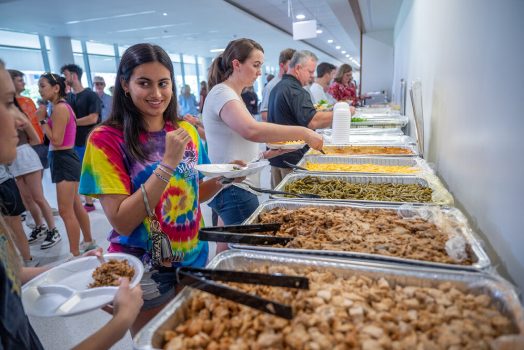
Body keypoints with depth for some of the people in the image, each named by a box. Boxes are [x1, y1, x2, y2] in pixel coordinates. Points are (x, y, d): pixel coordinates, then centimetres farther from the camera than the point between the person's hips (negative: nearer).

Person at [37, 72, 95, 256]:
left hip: (64, 161, -10)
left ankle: (75, 255, 3)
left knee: (65, 211, -6)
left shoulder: (59, 108, -15)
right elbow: (57, 138, 15)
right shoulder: (61, 107, 14)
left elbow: (56, 140, -18)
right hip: (64, 160, 10)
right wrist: (45, 119, 6)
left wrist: (42, 120, -10)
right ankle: (89, 241, 32)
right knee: (75, 206, 18)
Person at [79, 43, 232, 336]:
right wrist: (168, 163, -28)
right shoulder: (106, 139, -16)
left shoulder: (187, 131, -2)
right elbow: (122, 222, -21)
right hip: (146, 272, -4)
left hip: (195, 258, 5)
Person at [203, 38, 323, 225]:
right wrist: (304, 133, -30)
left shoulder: (232, 95, 17)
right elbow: (251, 130, -34)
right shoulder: (222, 93, -13)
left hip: (236, 189, 10)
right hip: (234, 190, -9)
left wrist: (266, 154, 5)